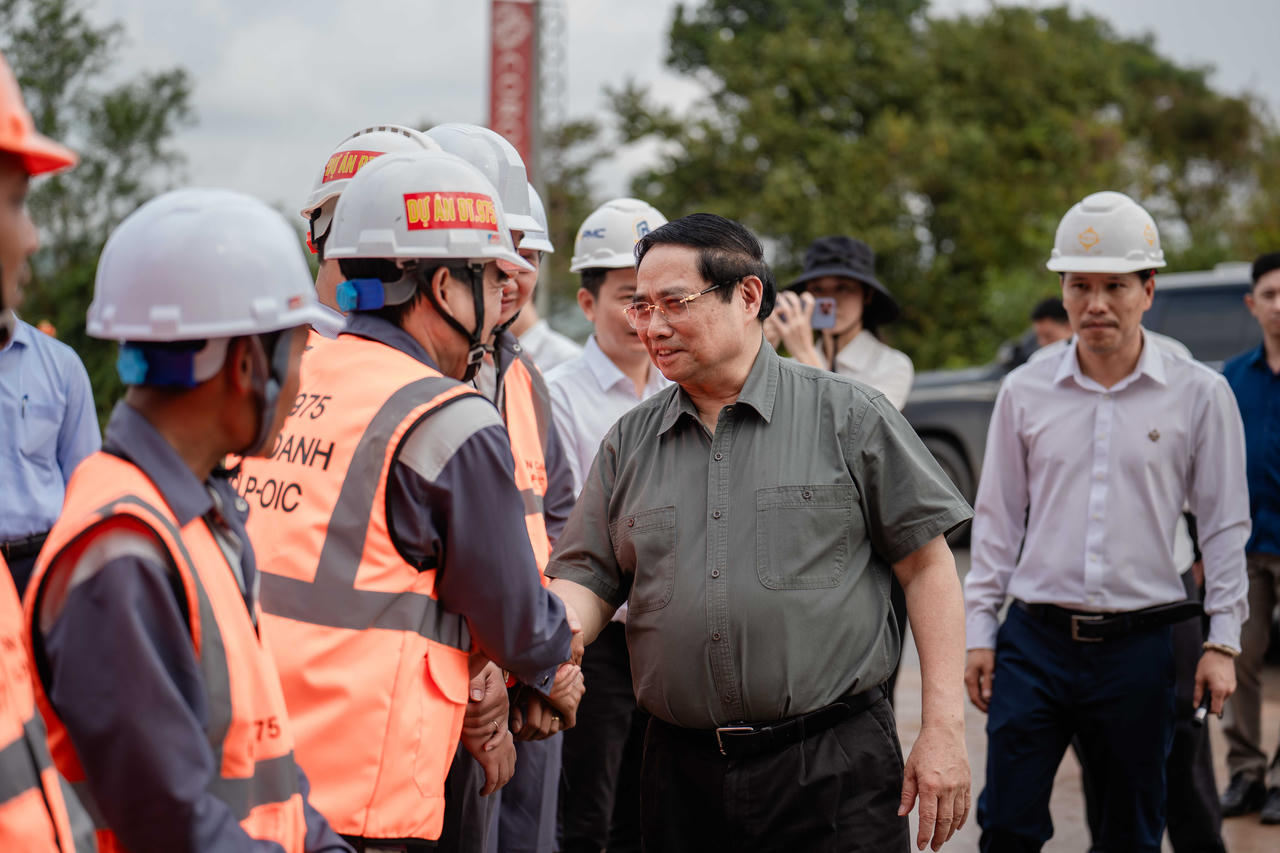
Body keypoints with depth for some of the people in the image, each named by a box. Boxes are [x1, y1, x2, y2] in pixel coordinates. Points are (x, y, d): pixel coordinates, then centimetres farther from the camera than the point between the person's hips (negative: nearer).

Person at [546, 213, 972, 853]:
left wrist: (943, 729, -6)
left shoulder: (849, 416, 1)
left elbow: (926, 565, 0)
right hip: (682, 772, 4)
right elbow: (585, 581, 9)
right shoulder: (628, 445, 11)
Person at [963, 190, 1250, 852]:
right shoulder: (1025, 392, 5)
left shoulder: (1198, 394, 0)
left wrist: (1222, 642, -1)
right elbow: (997, 518, 10)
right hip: (1035, 640, 1)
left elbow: (1224, 523, 3)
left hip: (1140, 646, -1)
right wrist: (979, 630, 6)